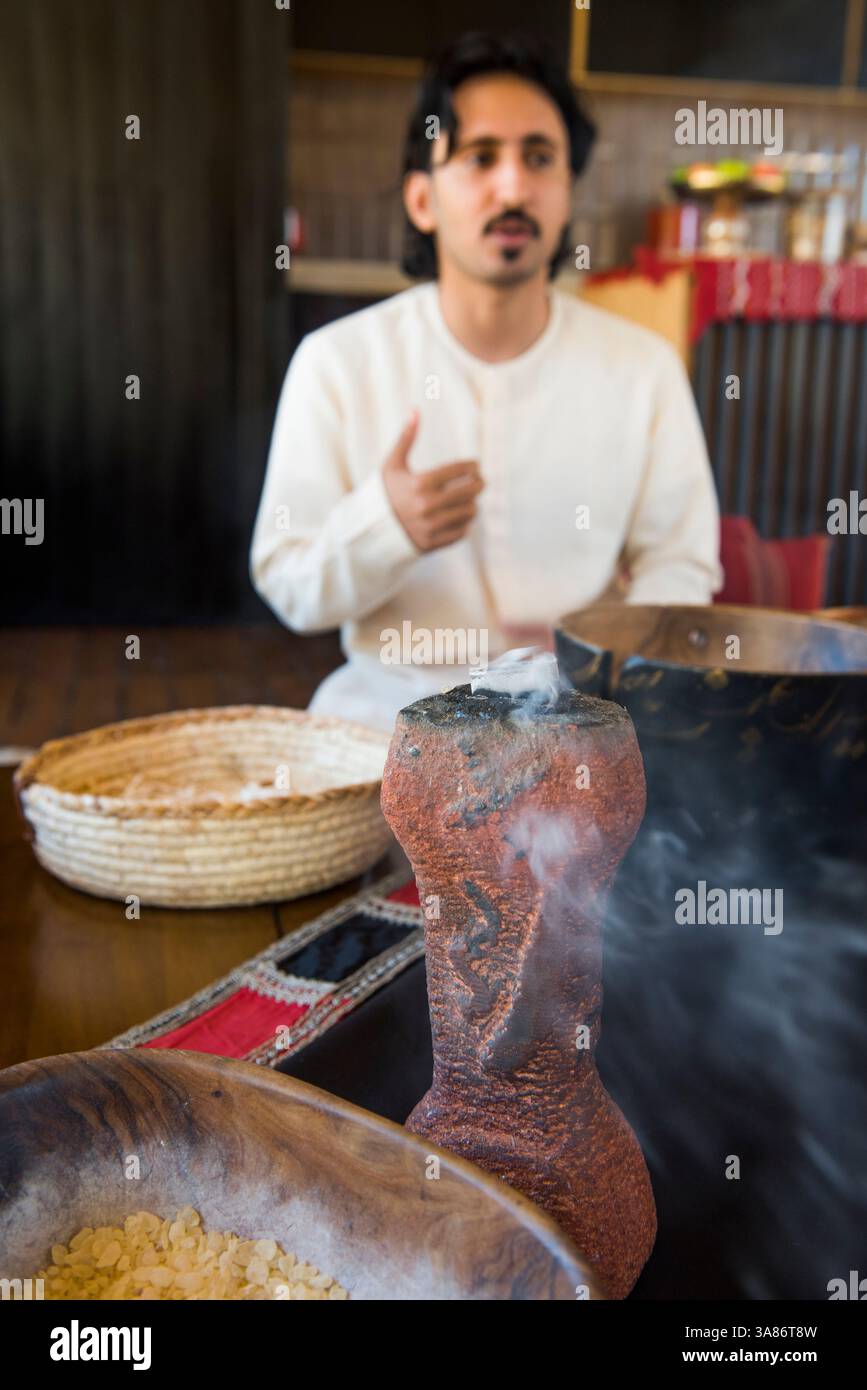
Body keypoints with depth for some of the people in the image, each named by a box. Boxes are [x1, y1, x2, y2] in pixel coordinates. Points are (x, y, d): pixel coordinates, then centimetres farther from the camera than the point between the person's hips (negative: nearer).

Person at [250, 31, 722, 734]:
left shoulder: (643, 366, 2)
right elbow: (288, 592, -1)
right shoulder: (337, 361, -3)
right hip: (391, 710, -1)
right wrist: (382, 525, -22)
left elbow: (680, 564, 5)